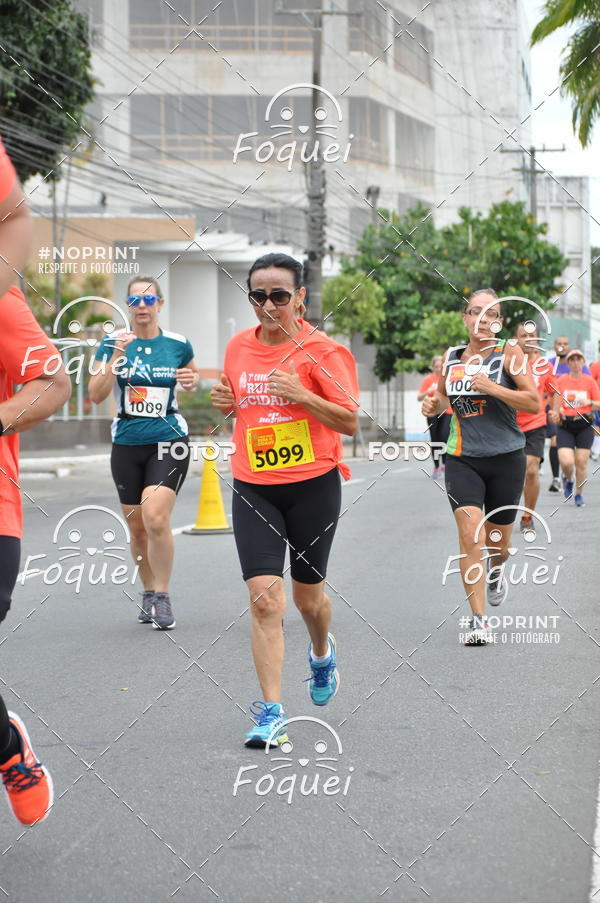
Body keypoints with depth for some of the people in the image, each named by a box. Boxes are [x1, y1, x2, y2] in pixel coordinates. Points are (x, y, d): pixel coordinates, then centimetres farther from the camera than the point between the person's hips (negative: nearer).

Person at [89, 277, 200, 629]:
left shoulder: (178, 345, -1)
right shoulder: (113, 343, -2)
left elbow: (191, 374, 20)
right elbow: (96, 395, -10)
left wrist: (192, 380, -3)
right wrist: (116, 358, -22)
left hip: (169, 442, -2)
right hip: (127, 444, 2)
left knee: (156, 517, -21)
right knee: (137, 527, 10)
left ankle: (163, 596, -7)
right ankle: (149, 593, 30)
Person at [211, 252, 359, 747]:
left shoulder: (321, 350, -8)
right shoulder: (238, 346, 6)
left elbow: (350, 422, -9)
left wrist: (302, 395, -22)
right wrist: (227, 402, -1)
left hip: (313, 487, -2)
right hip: (253, 489, 3)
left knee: (308, 595, 13)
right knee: (264, 597, -11)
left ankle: (322, 651, 48)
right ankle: (271, 712, -7)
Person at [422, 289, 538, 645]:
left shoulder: (509, 353, -5)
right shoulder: (450, 357, 6)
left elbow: (534, 403, -11)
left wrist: (492, 387, -22)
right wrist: (434, 405, 2)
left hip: (505, 458, -1)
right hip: (462, 459, 1)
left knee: (497, 540, 12)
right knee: (470, 535, -16)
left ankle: (496, 572, 50)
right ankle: (479, 621, -12)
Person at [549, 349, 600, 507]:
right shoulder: (561, 380, 4)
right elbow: (555, 407, 6)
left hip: (585, 425, 0)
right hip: (565, 426, 0)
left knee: (581, 462, -3)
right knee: (566, 462, -14)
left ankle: (579, 494, 18)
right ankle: (568, 480, 21)